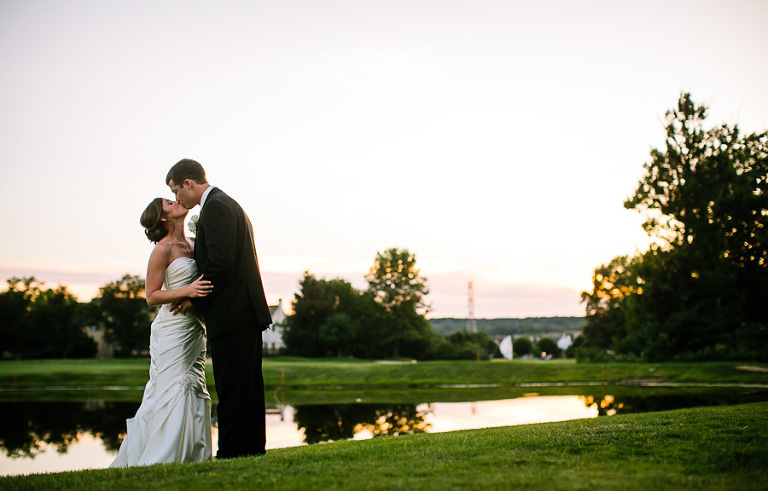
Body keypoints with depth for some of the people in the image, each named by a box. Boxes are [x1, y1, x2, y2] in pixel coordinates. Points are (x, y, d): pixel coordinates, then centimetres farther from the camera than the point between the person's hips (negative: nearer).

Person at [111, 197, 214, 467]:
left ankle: (190, 455, 15)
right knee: (173, 390, -6)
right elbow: (152, 296, -11)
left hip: (194, 328, 7)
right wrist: (187, 291, -22)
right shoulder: (163, 249, -9)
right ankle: (158, 460, 2)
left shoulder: (193, 243, 12)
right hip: (172, 329, -7)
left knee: (194, 392, 8)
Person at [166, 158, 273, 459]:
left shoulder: (215, 207, -11)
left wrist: (194, 299, -10)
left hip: (231, 315, -10)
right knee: (248, 386, 12)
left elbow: (221, 263, -20)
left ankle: (232, 454, -4)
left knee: (232, 389, -7)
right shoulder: (230, 205, 22)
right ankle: (252, 448, 18)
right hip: (248, 312, 10)